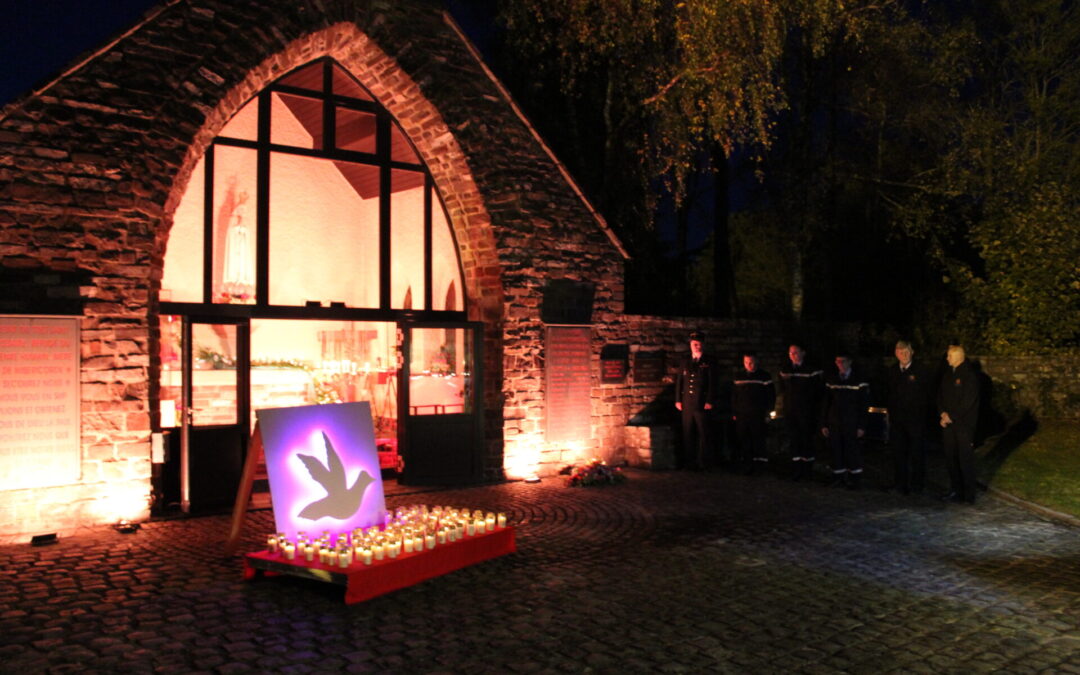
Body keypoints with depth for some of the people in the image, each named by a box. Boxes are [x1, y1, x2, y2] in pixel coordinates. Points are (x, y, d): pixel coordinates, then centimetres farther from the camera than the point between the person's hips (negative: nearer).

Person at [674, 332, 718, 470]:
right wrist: (678, 400, 7)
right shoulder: (685, 362, 15)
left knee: (703, 434, -1)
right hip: (687, 404, 3)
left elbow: (712, 383, -1)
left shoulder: (709, 362, 4)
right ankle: (689, 460, 12)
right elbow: (679, 381, 14)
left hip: (702, 404, -3)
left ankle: (701, 462, 5)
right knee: (687, 434, 4)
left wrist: (710, 402, -8)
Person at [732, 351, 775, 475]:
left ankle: (759, 466, 2)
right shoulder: (738, 377, 12)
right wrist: (734, 413, 10)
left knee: (758, 440, -5)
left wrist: (767, 412, -3)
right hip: (741, 416, 3)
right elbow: (734, 397, 16)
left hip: (758, 416, -3)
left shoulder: (765, 376, 3)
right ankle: (746, 465, 5)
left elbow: (771, 396, 4)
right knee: (743, 441, 0)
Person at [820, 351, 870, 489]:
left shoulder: (859, 380, 0)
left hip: (852, 424, -3)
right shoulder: (831, 380, 9)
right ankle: (838, 477, 13)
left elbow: (864, 405, 0)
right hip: (834, 423, 3)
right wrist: (824, 424, 7)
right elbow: (826, 403, 12)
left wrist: (862, 426, -7)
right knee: (836, 451, 2)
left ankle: (854, 479, 9)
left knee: (853, 452, -2)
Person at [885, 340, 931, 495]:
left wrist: (922, 413, -5)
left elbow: (927, 395, -1)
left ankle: (917, 484, 13)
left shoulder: (920, 371, -3)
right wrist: (889, 410, 9)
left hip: (916, 419, -4)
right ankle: (900, 483, 17)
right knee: (898, 452, 7)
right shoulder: (892, 372, 9)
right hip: (897, 419, 4)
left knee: (917, 453, 3)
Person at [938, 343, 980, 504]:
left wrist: (951, 416, -11)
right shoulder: (948, 373, 12)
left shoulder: (969, 375, -12)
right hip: (948, 423, 7)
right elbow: (940, 394, 15)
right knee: (950, 458, 11)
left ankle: (968, 495, 3)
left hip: (964, 423, -7)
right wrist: (943, 413, -1)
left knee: (966, 459, -3)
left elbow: (967, 402, -16)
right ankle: (955, 490, 21)